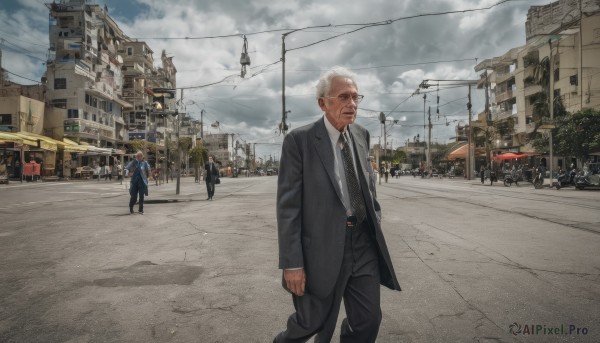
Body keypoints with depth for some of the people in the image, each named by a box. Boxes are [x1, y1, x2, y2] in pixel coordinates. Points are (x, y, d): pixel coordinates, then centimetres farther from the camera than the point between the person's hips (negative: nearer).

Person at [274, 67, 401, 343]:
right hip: (322, 246, -5)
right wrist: (292, 263, -15)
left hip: (364, 242, 5)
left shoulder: (362, 135, 7)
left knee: (368, 320, 10)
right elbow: (288, 205, -13)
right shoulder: (299, 140, -12)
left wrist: (376, 226, 14)